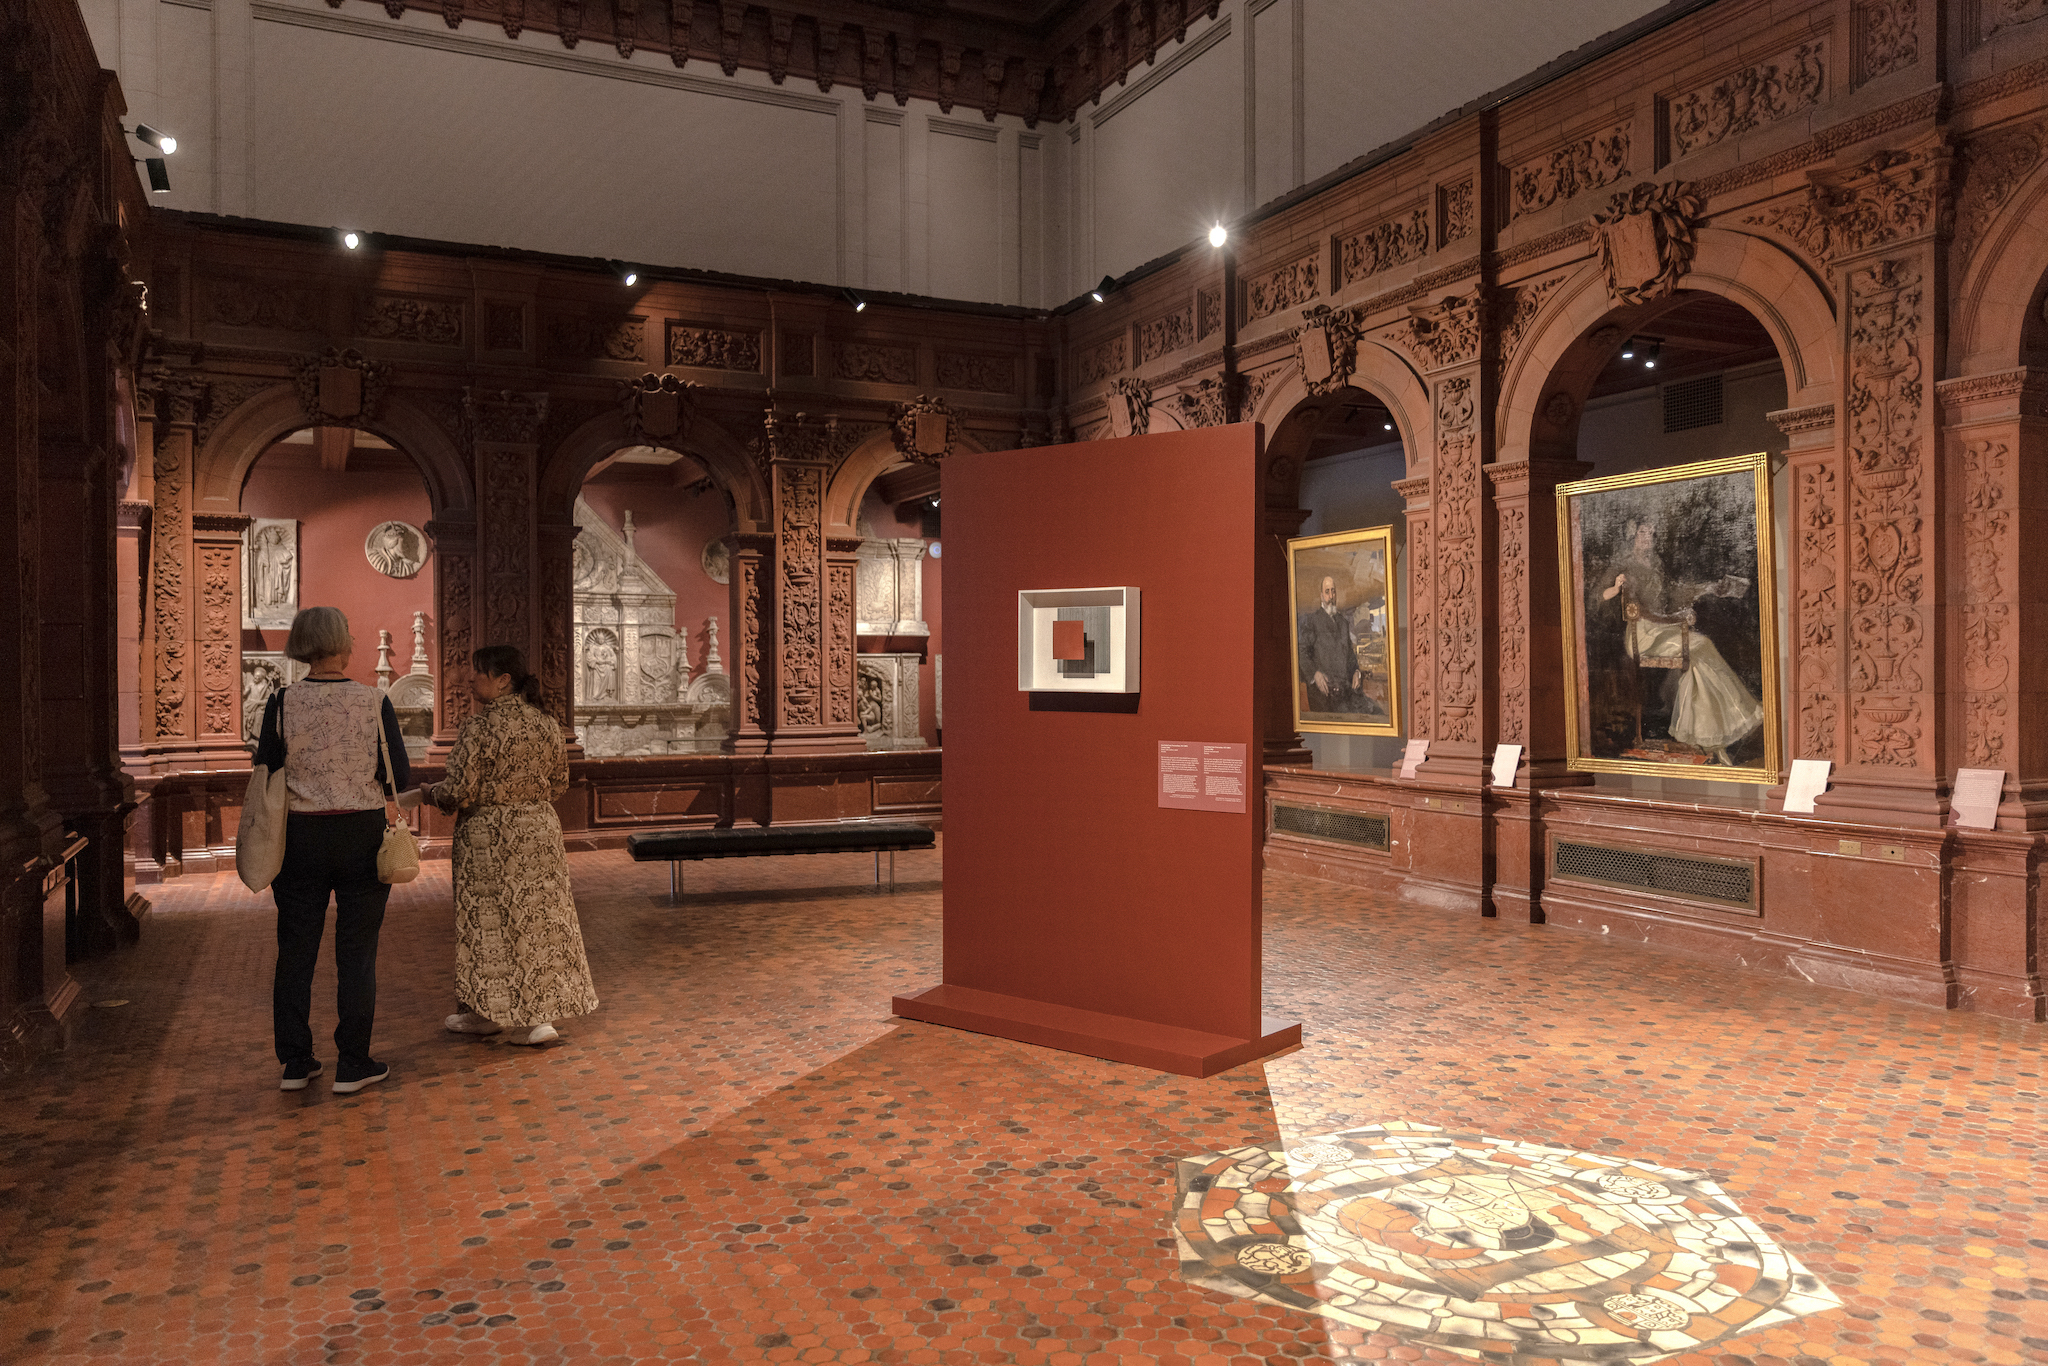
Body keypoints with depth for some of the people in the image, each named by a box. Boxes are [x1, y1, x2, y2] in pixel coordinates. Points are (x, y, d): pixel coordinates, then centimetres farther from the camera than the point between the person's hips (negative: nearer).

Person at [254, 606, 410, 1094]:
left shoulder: (283, 702, -5)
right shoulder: (374, 702, -9)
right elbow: (399, 779, -8)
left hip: (299, 837, 2)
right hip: (361, 837, -2)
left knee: (295, 950, 13)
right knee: (356, 952, 7)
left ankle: (295, 1062, 20)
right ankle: (352, 1064, 11)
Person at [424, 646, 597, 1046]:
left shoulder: (479, 727, -16)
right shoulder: (546, 723, 2)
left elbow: (460, 792, -17)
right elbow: (560, 783, 8)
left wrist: (429, 792, 3)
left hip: (490, 837, -5)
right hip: (540, 829, 5)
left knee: (491, 921, 7)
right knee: (539, 916, 12)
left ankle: (490, 1011, 18)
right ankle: (541, 1010, 16)